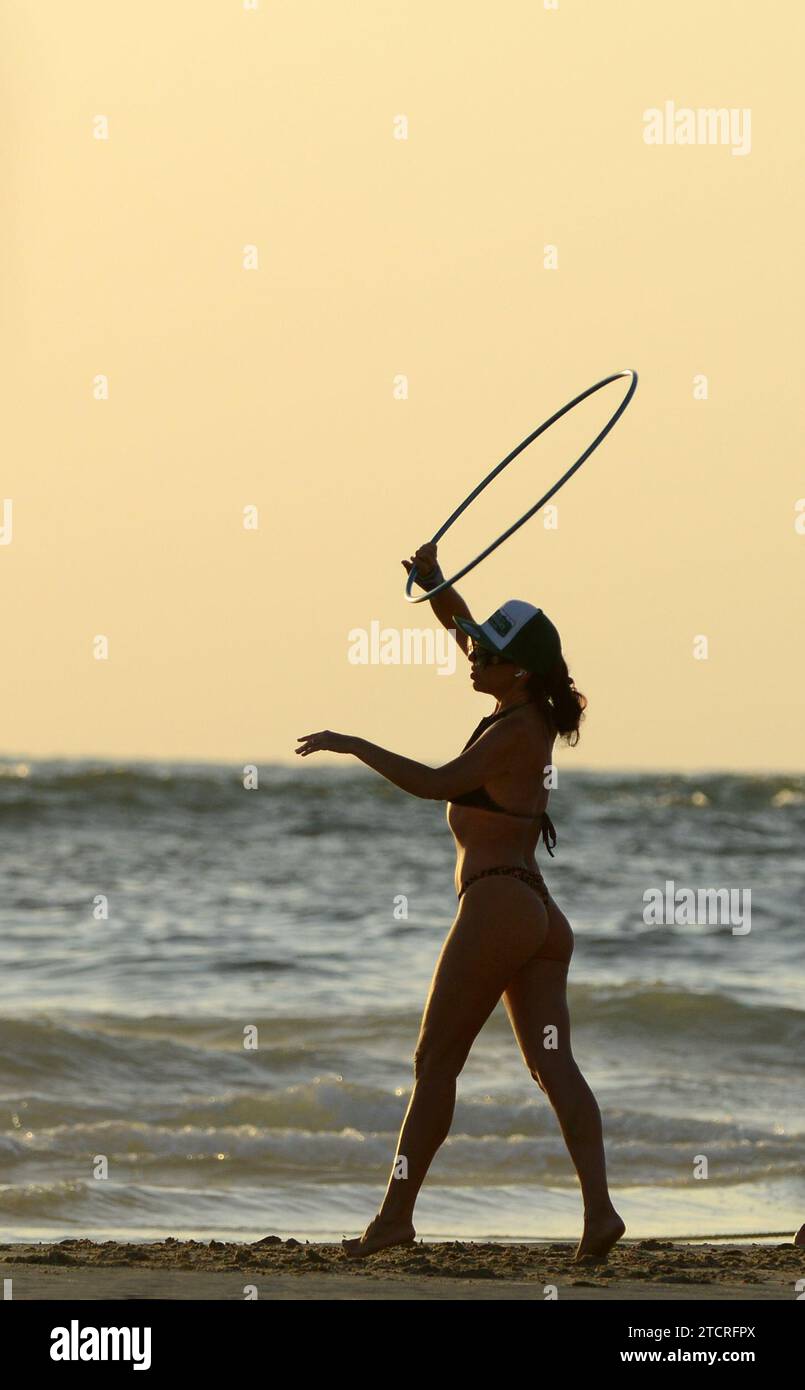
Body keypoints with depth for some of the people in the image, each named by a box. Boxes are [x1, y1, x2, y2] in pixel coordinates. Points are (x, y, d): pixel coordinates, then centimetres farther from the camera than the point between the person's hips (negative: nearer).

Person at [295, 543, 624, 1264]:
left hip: (497, 905, -9)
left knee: (435, 1062, -2)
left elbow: (436, 783, -17)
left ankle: (396, 1215, 1)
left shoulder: (515, 732, -12)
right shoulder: (530, 714, 14)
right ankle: (599, 1208, -19)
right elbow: (464, 631, 26)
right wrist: (435, 585, 12)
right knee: (555, 1065, -4)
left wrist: (352, 745, -10)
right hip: (542, 916, 9)